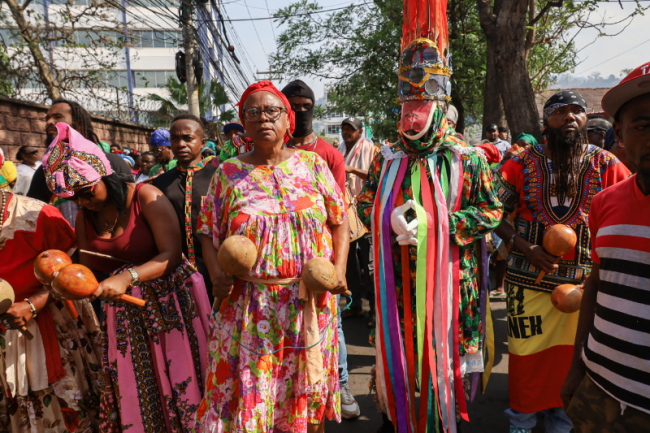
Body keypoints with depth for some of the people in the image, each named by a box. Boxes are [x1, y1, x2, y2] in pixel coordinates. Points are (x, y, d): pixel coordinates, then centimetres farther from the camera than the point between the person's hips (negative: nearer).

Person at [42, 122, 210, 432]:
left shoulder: (145, 197, -13)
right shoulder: (85, 216, 8)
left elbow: (172, 254, -20)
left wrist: (128, 277, -32)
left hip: (169, 301, -5)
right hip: (124, 310, 6)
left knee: (178, 386, 3)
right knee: (131, 395, 11)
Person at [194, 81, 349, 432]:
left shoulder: (312, 164, 3)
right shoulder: (227, 174, 4)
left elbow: (339, 222, 4)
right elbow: (209, 235, 6)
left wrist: (338, 269, -8)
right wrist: (217, 275, -10)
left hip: (310, 301, 1)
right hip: (249, 306, 0)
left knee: (309, 389, 14)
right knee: (246, 392, 7)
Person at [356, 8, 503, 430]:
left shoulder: (467, 158, -4)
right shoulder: (388, 157, 6)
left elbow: (491, 212, -5)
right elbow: (365, 201, 10)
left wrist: (435, 222, -17)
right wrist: (390, 219, -13)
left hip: (447, 276, -2)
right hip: (396, 277, 3)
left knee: (444, 348, 10)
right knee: (397, 344, 14)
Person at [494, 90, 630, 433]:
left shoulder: (606, 165, 1)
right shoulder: (523, 163, -1)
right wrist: (523, 246, -16)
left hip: (584, 279, 1)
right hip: (528, 278, -1)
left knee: (571, 353, 15)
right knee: (526, 352, 9)